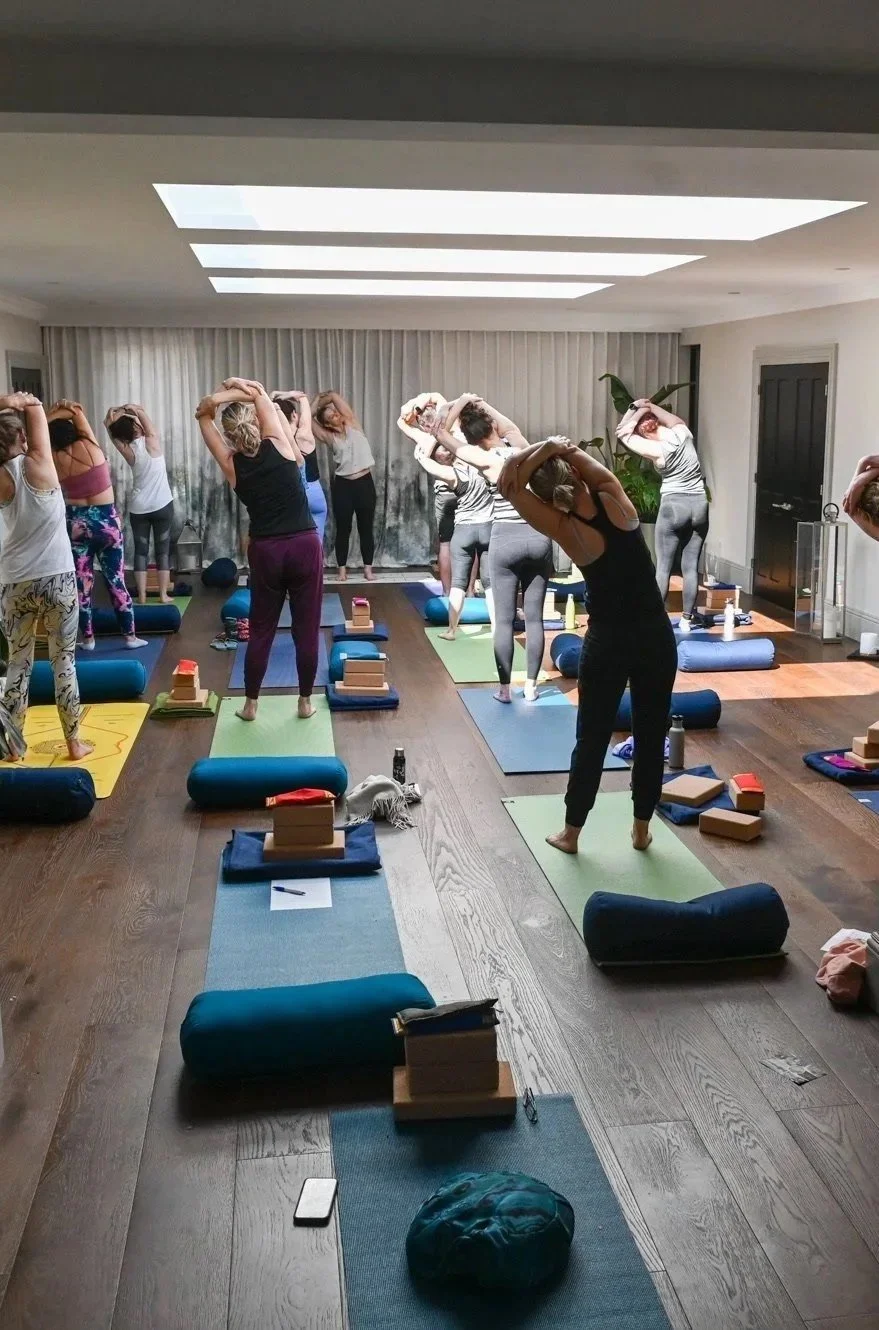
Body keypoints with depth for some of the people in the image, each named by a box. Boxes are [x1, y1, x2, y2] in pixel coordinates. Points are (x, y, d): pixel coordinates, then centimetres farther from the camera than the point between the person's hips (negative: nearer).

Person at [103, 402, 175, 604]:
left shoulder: (127, 451, -5)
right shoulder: (151, 442, -11)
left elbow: (110, 427, 6)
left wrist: (114, 415, -6)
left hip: (138, 508, 2)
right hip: (162, 505, -2)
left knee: (140, 550, 7)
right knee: (163, 549, 6)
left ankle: (142, 597, 4)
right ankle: (164, 595, 7)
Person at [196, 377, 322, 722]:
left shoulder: (231, 464, 0)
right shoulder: (277, 445, -4)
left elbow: (203, 412, 7)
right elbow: (259, 391, 6)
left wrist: (229, 394, -6)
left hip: (265, 551, 1)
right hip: (305, 545, -1)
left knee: (261, 631, 13)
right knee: (306, 629, 8)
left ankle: (250, 704, 19)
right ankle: (305, 702, 16)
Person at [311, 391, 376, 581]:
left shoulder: (352, 424, 3)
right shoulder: (330, 437, 2)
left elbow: (335, 396, -3)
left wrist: (324, 399, 14)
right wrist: (316, 401, 6)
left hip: (365, 482, 0)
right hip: (342, 484, 0)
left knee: (366, 528, 6)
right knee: (343, 529, 5)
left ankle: (368, 568, 13)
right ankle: (342, 568, 15)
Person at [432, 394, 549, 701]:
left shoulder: (486, 459, -8)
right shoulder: (523, 446, 5)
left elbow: (441, 433, -1)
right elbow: (511, 426, 30)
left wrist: (461, 403, 7)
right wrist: (482, 404, 26)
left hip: (506, 540, -4)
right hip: (539, 538, 4)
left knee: (504, 620, 3)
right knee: (534, 618, 8)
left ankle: (504, 688, 8)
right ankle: (531, 686, 13)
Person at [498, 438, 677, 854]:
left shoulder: (565, 530, -13)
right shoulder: (615, 500, -7)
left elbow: (509, 486, -10)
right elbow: (586, 459, 7)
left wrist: (544, 448, -12)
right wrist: (562, 449, -8)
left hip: (608, 641, -3)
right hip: (656, 634, 3)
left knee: (592, 739, 10)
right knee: (651, 736, 13)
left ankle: (570, 833, 21)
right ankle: (641, 829, 24)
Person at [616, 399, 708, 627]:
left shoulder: (657, 450, -14)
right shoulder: (683, 432, 0)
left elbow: (622, 433, -5)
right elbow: (676, 420, 26)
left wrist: (637, 409, -1)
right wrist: (651, 406, 19)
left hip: (673, 506, -5)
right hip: (699, 505, 5)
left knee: (663, 567, 2)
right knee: (691, 567, 6)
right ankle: (687, 619, 10)